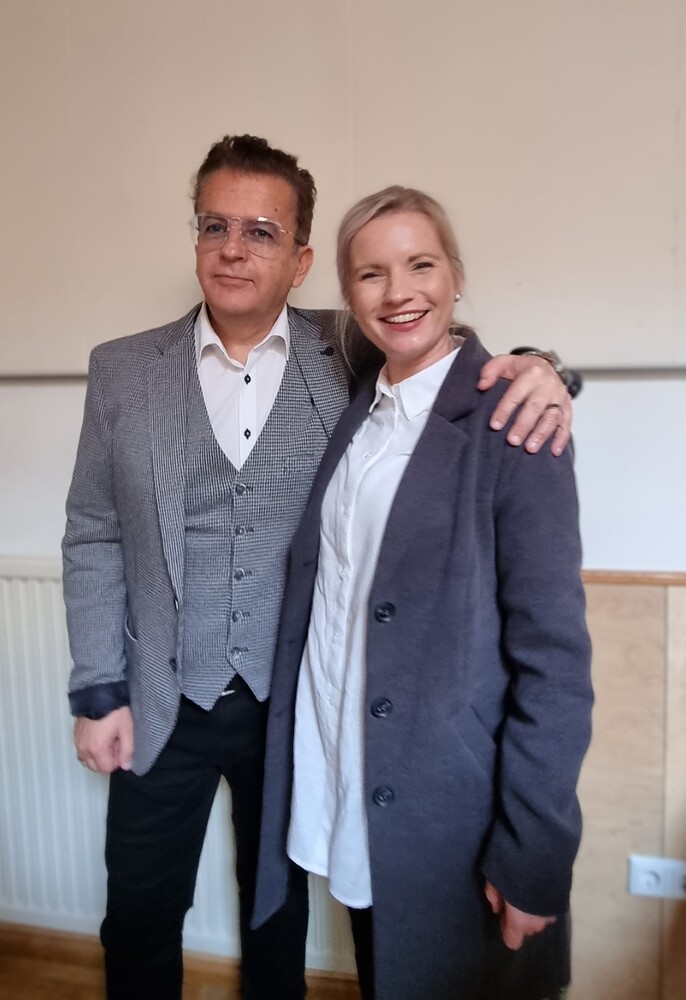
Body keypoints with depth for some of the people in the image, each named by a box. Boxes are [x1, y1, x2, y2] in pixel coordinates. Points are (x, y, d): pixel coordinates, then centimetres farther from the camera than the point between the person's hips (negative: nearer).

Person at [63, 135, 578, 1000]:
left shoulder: (351, 357, -7)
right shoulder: (122, 370, -3)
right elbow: (94, 540, 0)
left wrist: (533, 371, -21)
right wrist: (99, 693, -2)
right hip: (163, 705, 1)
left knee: (279, 910, 23)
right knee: (138, 922, 19)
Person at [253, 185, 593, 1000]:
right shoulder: (355, 416, 5)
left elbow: (554, 656, -17)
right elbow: (325, 592, 8)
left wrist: (532, 856, -15)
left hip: (451, 809, -5)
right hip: (342, 795, 6)